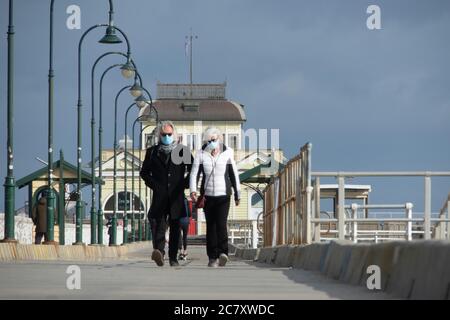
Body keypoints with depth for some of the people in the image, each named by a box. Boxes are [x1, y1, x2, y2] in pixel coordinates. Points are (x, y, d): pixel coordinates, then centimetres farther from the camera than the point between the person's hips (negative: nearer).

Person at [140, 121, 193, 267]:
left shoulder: (183, 151, 9)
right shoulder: (152, 152, 11)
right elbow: (144, 172, 17)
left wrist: (184, 183, 2)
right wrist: (152, 184, 3)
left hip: (177, 195, 1)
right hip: (159, 196, -1)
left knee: (175, 227, 4)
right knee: (158, 223, -19)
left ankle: (173, 258, 11)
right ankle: (159, 251, -35)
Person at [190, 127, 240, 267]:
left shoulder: (227, 153, 0)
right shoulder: (201, 154, 0)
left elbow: (234, 174, 8)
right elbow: (194, 173, -6)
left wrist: (237, 194, 12)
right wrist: (193, 190, -22)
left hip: (223, 195, -1)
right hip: (207, 196, 1)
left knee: (221, 223, -18)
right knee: (210, 226, 3)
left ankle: (223, 253, -29)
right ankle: (213, 257, 8)